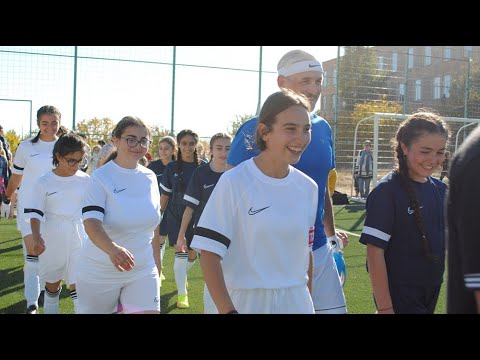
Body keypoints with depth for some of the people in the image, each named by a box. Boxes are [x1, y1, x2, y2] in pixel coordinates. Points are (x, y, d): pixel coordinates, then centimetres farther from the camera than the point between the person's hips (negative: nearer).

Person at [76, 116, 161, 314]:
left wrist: (156, 261, 17)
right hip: (99, 273, -3)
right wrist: (112, 249, -43)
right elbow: (91, 222, -25)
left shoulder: (150, 177, 4)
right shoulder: (100, 177, -11)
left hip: (143, 272, 3)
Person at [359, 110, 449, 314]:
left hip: (432, 293, 7)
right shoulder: (387, 190, -15)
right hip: (399, 296, -6)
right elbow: (374, 251, -18)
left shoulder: (440, 190, 5)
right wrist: (384, 307, -20)